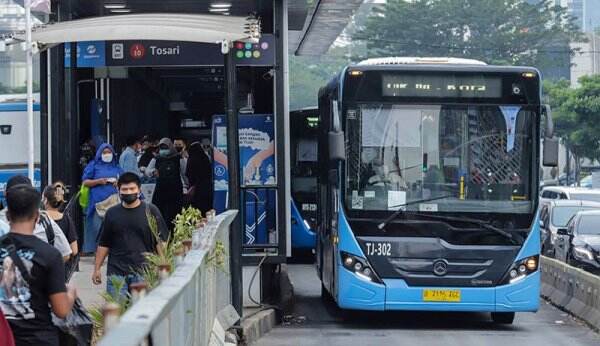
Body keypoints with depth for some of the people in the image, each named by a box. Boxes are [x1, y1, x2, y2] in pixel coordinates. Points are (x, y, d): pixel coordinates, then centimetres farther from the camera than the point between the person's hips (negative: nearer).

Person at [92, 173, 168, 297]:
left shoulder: (151, 211, 4)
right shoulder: (112, 213, 11)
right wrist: (97, 269, 13)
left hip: (143, 271, -2)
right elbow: (104, 244, 17)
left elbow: (161, 242, 4)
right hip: (116, 272, 2)